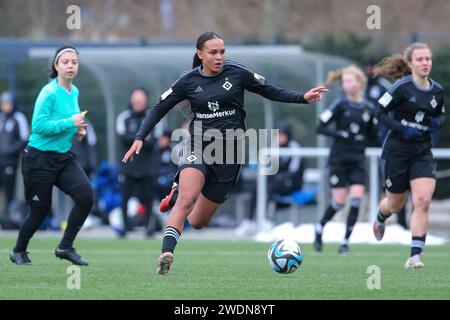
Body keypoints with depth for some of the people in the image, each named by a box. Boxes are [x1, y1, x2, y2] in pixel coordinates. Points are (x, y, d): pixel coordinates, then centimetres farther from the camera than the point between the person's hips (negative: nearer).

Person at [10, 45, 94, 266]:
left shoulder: (74, 92, 8)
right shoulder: (49, 93, -16)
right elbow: (39, 125, -23)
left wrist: (77, 130, 6)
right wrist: (70, 123, -23)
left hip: (64, 157, 7)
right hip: (40, 158, -7)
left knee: (86, 195, -15)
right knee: (40, 210, 3)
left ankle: (66, 247, -1)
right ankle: (19, 251, 29)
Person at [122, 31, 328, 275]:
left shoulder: (236, 73, -2)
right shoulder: (189, 81, -1)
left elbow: (271, 92, 5)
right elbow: (160, 109, 8)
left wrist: (303, 98, -7)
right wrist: (139, 138, -2)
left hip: (229, 153, 1)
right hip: (199, 147, -1)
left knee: (197, 222, 10)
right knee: (187, 200, -31)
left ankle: (178, 194, 42)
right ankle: (166, 254, -28)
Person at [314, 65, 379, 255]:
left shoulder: (369, 109, 5)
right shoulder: (340, 105, -4)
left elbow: (373, 138, 13)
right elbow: (320, 127, -7)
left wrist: (361, 140, -7)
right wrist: (341, 134, -19)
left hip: (358, 160, 3)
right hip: (339, 159, -3)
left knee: (357, 199, -10)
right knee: (339, 202, -4)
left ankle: (345, 242, -3)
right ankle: (319, 228, 24)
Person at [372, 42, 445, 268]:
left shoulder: (437, 90, 3)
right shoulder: (402, 87, -13)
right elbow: (380, 112, -11)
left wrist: (436, 123, -4)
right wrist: (402, 129, -22)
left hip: (422, 152, 3)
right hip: (397, 151, -3)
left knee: (423, 201, -15)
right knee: (395, 204, 11)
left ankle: (415, 255, -12)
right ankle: (380, 219, 49)